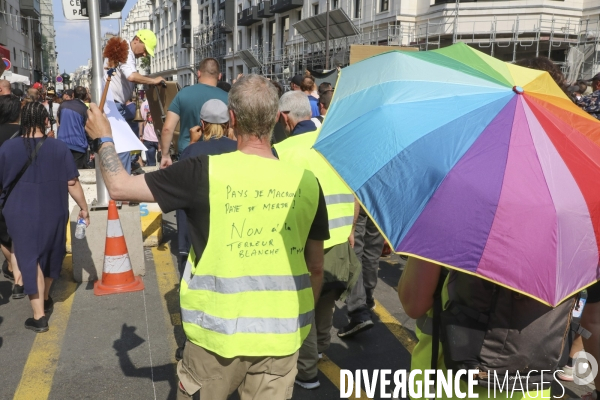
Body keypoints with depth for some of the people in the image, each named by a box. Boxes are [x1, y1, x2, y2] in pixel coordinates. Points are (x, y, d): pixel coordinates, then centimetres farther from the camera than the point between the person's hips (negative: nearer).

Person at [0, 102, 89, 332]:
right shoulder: (59, 148, -8)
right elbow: (72, 183, -7)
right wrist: (83, 208, 5)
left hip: (21, 214, -1)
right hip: (53, 213, 1)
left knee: (29, 257, 6)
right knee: (50, 255, 21)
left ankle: (39, 317, 7)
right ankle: (45, 298, 40)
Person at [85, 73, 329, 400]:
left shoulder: (205, 172, -15)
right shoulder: (306, 182, -6)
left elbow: (119, 187, -5)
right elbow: (316, 269, 2)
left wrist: (103, 138, 12)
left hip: (218, 332, -1)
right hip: (282, 334, 2)